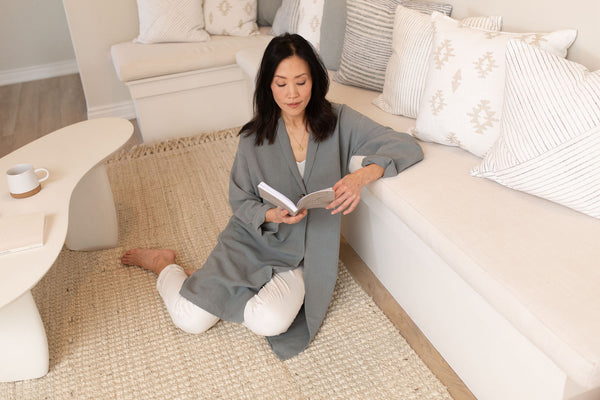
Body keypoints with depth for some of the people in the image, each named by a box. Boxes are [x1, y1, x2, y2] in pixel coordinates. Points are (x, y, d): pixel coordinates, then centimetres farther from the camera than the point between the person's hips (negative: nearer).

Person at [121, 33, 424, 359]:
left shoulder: (338, 121, -8)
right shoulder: (253, 138, -8)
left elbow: (407, 146, -12)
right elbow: (240, 202, 0)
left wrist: (363, 175, -31)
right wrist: (270, 214, -23)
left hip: (302, 253, 0)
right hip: (251, 238, 0)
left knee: (270, 322, -28)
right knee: (191, 319, -10)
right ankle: (163, 265, 23)